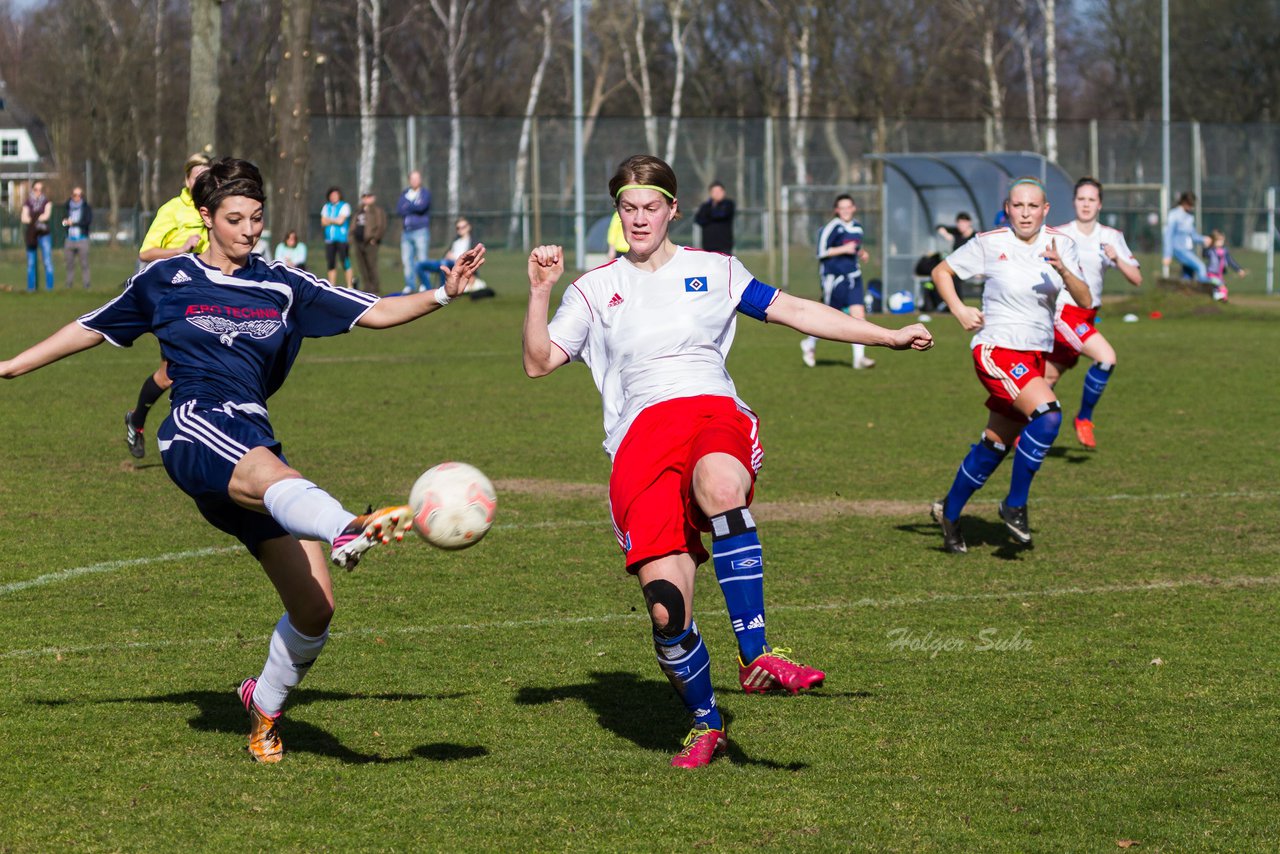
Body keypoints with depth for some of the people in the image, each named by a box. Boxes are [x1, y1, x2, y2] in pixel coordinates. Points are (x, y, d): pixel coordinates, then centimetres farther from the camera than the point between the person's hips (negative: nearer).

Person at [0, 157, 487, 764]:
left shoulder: (282, 287, 17)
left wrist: (441, 295, -2)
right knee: (274, 477, -41)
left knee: (314, 607, -5)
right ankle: (348, 530, -76)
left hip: (254, 439, 4)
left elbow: (376, 313, 13)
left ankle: (264, 704, 24)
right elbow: (92, 329, 27)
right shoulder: (166, 279, 14)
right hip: (197, 428, -4)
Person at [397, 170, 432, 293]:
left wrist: (407, 206, -3)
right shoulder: (404, 194, 16)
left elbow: (422, 206, -16)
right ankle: (409, 285, 10)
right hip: (406, 231, 5)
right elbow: (399, 210, 3)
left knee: (422, 258, -7)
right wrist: (414, 208, -10)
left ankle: (425, 285, -4)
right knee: (407, 259, 3)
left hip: (421, 231, -5)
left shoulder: (425, 193, 2)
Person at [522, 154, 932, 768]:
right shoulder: (595, 290, 20)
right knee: (667, 610, -17)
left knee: (719, 485, -42)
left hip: (715, 413, -1)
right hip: (640, 432, 1)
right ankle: (705, 725, 8)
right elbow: (539, 362, 14)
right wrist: (540, 292, 0)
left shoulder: (713, 271, 21)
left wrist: (890, 337, 20)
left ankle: (755, 657, -41)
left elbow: (796, 312, 22)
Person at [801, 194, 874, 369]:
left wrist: (861, 253, 9)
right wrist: (844, 250, -19)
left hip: (853, 276, 6)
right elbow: (821, 252, -16)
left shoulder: (857, 227, 12)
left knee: (859, 315, -7)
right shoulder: (833, 227, -12)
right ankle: (809, 344, 30)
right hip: (834, 277, -6)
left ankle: (859, 358, -8)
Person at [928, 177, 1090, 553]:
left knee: (996, 444, 10)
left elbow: (1084, 300, -5)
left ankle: (949, 512, 29)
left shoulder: (1059, 244, 3)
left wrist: (1063, 270, -23)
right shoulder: (990, 243, -6)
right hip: (996, 350, -5)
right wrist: (959, 310, -8)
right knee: (1048, 413, -26)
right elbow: (941, 271, 6)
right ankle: (1015, 505, -15)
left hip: (1035, 356, 5)